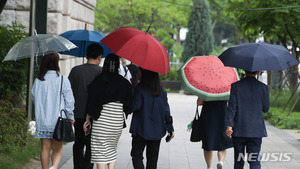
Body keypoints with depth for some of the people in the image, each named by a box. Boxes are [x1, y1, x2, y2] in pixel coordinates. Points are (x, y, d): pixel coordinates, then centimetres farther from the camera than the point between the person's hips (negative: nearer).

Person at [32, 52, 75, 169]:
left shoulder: (38, 81, 1)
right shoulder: (63, 80, -8)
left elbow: (34, 98, 11)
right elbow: (69, 101, -5)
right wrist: (71, 117, 7)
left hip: (42, 121, 2)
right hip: (58, 119, -2)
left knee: (45, 148, 10)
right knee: (57, 148, 6)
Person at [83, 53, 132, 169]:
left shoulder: (98, 80, -5)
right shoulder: (124, 82, 2)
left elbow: (92, 101, -3)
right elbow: (128, 104, 4)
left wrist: (88, 119, 5)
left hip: (101, 119, -3)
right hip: (118, 119, 3)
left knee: (100, 149, 1)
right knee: (112, 148, 18)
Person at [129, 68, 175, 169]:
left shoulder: (140, 89, -12)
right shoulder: (162, 91, 2)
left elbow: (134, 107, -15)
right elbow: (166, 111, 4)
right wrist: (170, 128, 9)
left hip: (142, 130, -5)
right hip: (157, 130, 5)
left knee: (136, 155, 3)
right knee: (152, 158, 14)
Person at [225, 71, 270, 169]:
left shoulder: (235, 86, -4)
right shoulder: (263, 87, -3)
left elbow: (231, 107, -9)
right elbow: (266, 109, 6)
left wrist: (229, 125, -9)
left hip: (239, 130, 1)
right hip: (256, 130, 0)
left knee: (238, 161, 14)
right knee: (255, 161, 0)